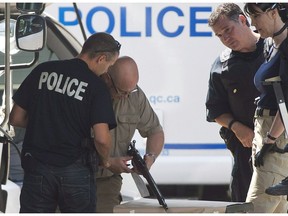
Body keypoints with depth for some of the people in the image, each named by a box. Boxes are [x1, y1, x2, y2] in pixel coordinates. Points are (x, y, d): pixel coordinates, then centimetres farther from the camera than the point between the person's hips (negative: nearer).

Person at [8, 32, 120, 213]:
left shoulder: (43, 71, 4)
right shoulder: (97, 86, -7)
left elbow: (16, 119, 8)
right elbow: (102, 138, -16)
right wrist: (105, 160, 5)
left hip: (37, 169, 2)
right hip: (75, 171, -2)